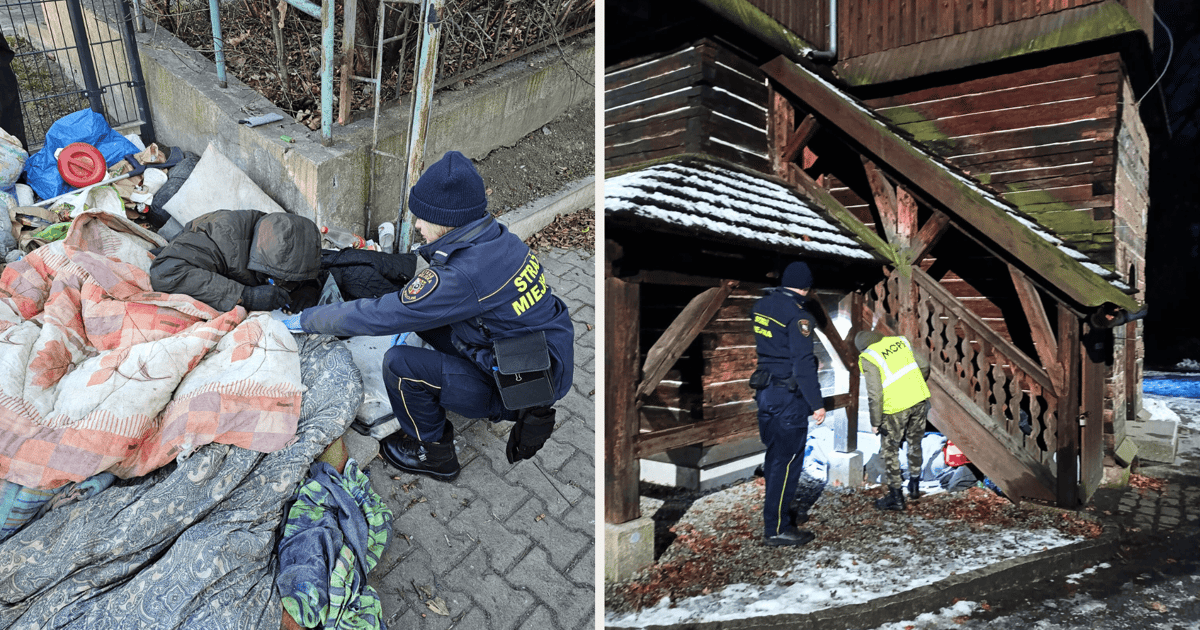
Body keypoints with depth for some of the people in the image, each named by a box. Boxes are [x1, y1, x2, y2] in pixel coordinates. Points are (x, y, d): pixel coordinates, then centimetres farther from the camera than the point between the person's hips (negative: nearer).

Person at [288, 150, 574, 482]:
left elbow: (379, 315, -19)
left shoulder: (463, 275, -28)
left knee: (400, 364, -14)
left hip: (521, 389, -8)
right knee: (427, 318, 14)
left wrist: (306, 319, -5)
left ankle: (434, 454, 11)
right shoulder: (498, 239, -2)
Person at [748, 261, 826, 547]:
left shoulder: (761, 306, 7)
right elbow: (803, 363, -20)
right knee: (787, 461, -1)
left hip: (765, 392, 9)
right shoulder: (797, 315, -17)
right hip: (789, 397, -8)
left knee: (774, 454, 21)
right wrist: (817, 403, -16)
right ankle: (776, 529, 5)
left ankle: (776, 511, 35)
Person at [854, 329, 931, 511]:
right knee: (914, 443, 24)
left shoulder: (868, 358, -13)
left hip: (896, 409, -6)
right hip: (919, 400, 6)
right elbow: (924, 366, 11)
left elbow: (875, 394, -16)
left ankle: (896, 497, 15)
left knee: (890, 450, 10)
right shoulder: (900, 341, 4)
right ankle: (914, 486, 36)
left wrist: (875, 422, -6)